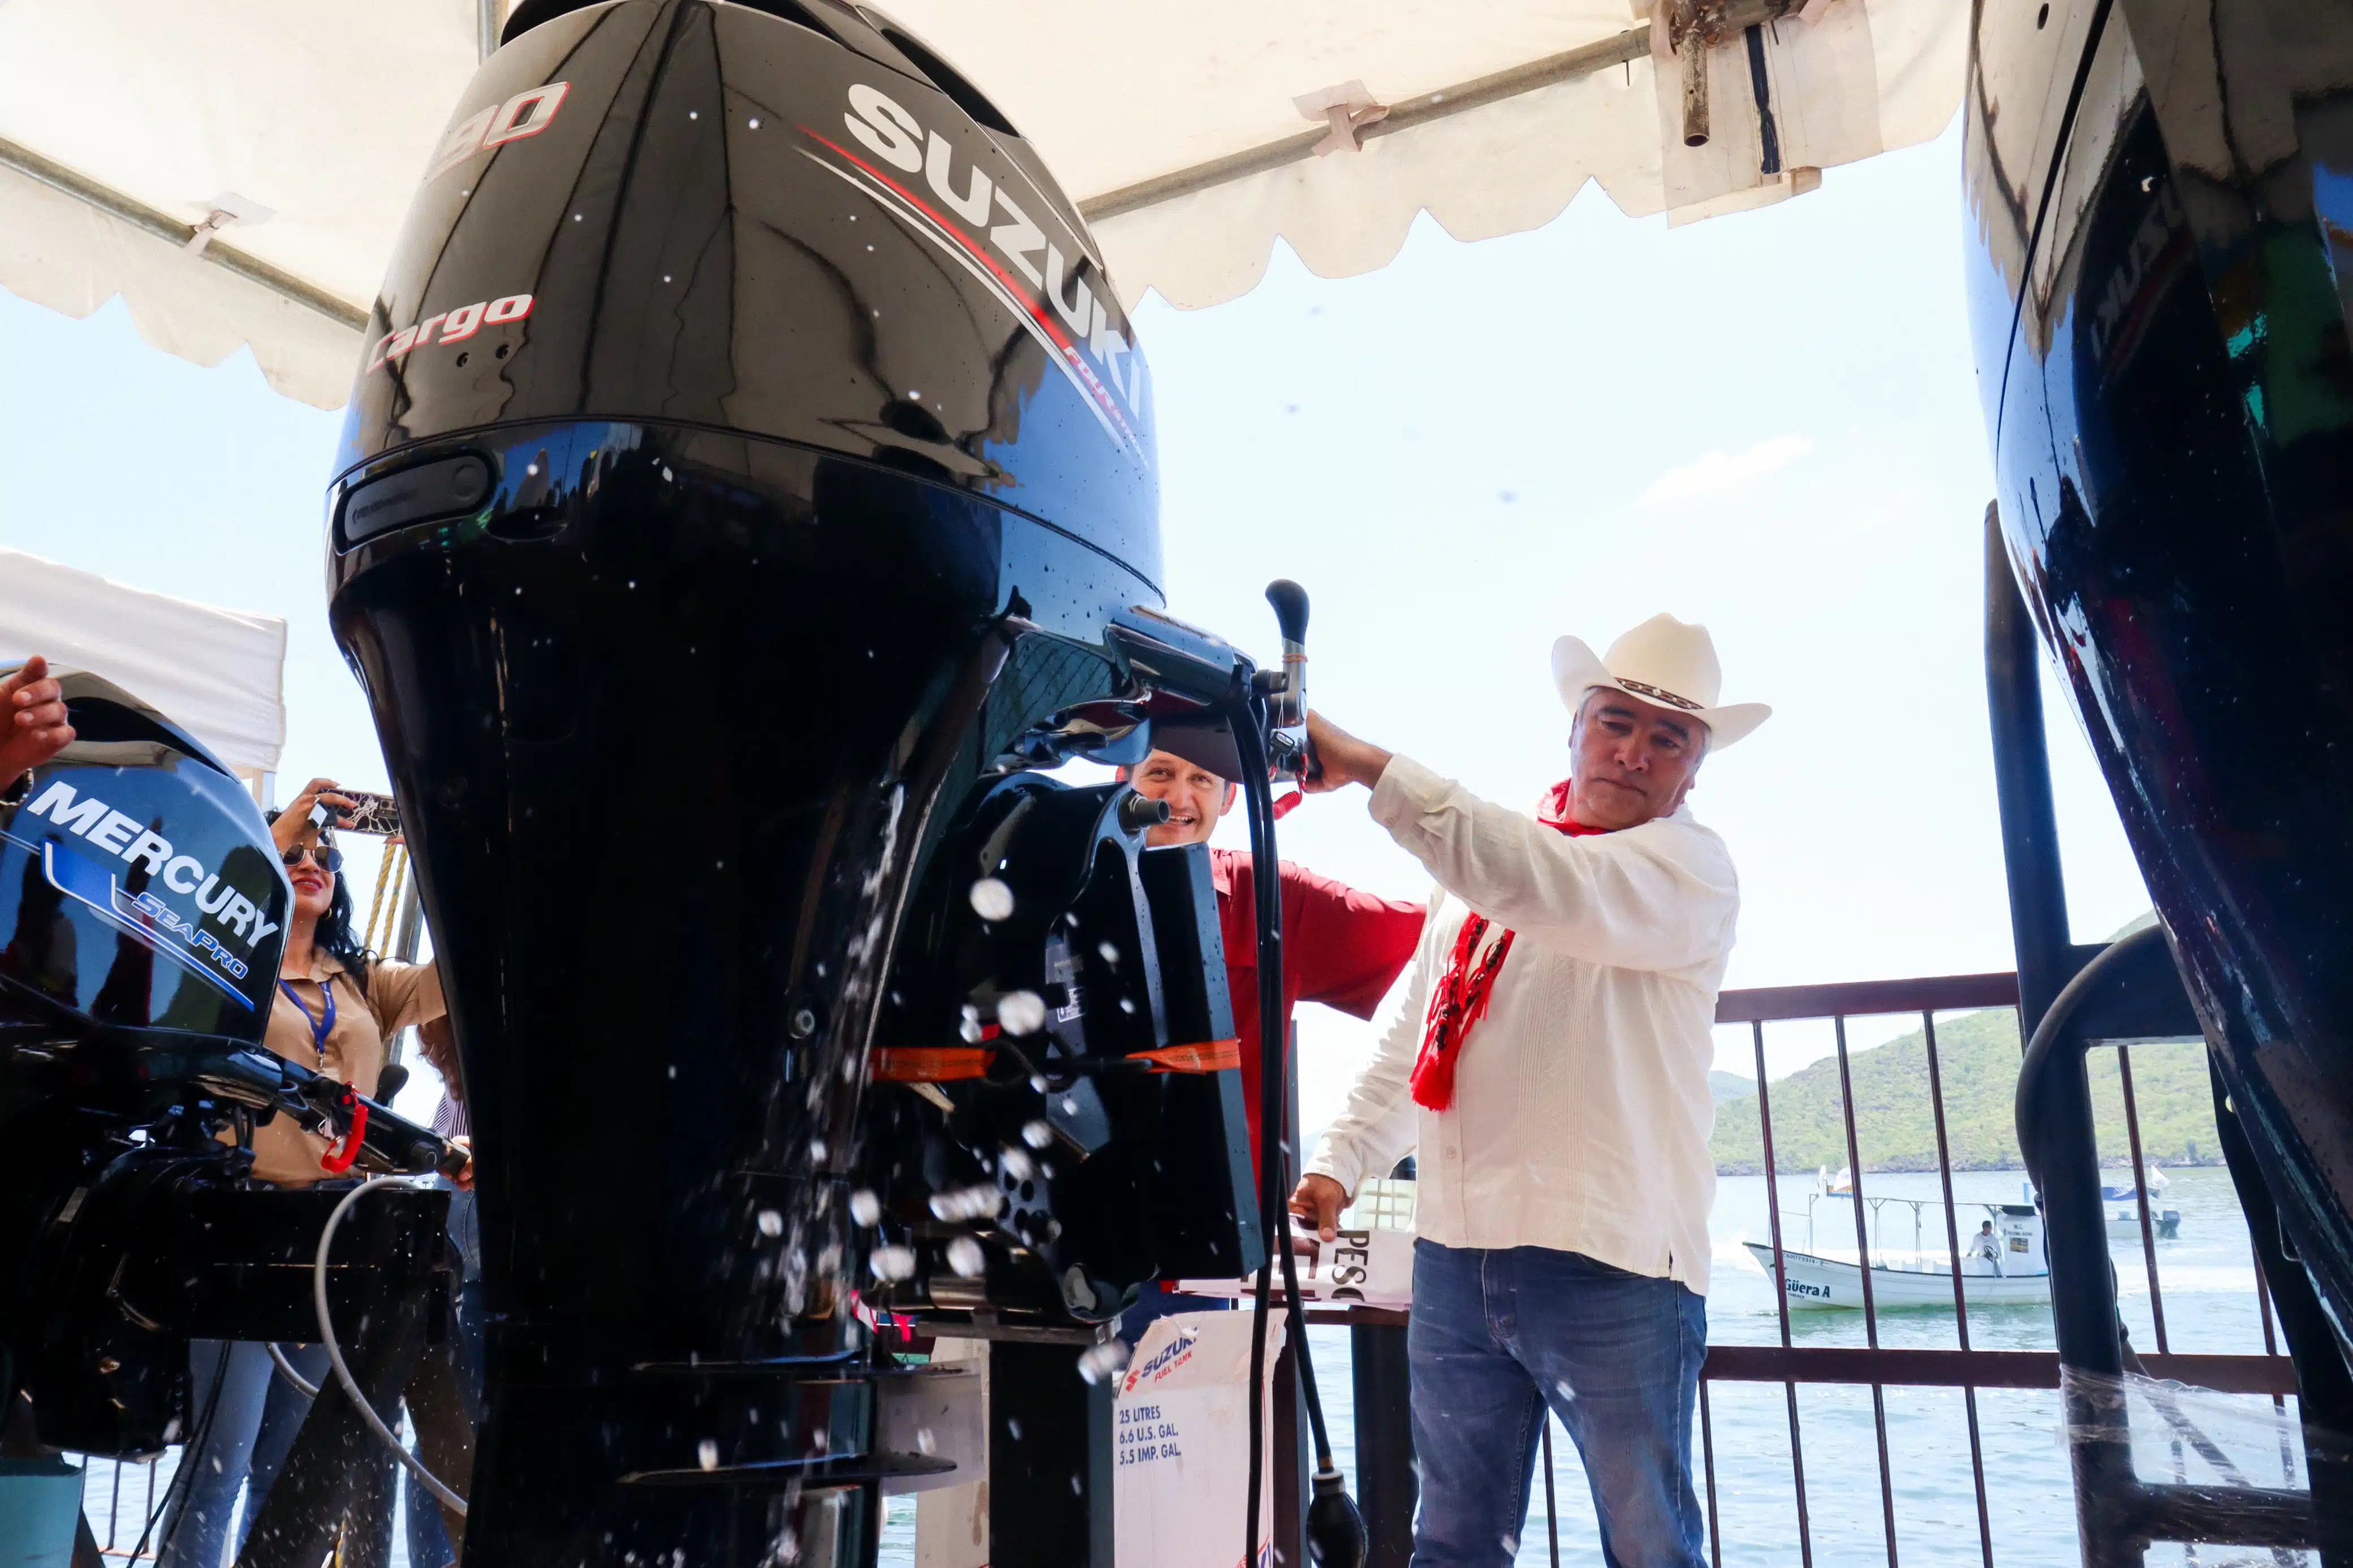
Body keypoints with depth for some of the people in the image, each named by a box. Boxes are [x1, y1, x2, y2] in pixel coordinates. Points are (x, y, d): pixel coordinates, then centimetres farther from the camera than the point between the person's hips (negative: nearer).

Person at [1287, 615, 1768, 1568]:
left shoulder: (1692, 867, -4)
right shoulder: (1477, 872, 16)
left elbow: (1556, 888, -24)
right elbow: (1410, 1041, 19)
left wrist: (1370, 768, -28)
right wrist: (1340, 1163, 7)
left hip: (1612, 1260, -5)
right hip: (1456, 1251, 5)